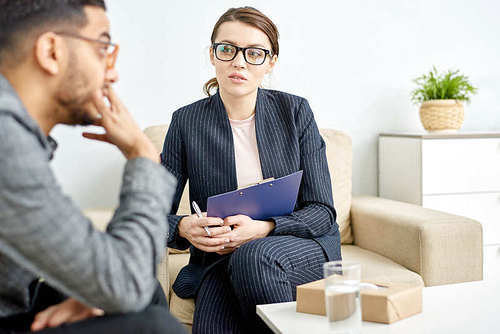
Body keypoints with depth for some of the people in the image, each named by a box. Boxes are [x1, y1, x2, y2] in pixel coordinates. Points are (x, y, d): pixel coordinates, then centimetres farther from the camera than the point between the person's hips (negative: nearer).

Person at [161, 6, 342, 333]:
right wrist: (184, 228, -22)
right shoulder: (187, 121, -3)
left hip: (303, 245, 1)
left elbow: (322, 211, -5)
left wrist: (262, 229, -23)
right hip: (220, 258, 0)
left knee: (253, 256, -34)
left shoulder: (295, 111, -3)